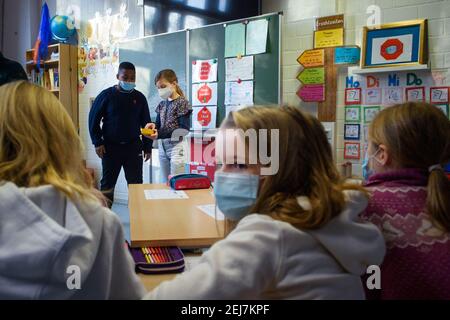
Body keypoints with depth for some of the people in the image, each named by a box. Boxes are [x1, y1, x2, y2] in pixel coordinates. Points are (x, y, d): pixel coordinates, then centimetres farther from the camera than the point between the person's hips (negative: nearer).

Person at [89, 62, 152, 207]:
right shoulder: (107, 95, -4)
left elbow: (146, 123, 9)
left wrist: (147, 147, 6)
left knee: (136, 183, 5)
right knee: (107, 183, 7)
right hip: (110, 146, -2)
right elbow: (93, 118, -1)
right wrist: (97, 142, -8)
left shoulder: (139, 97, 4)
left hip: (133, 147, 2)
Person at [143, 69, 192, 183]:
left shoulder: (182, 102, -10)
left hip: (176, 145, -7)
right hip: (162, 146, 7)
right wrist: (153, 126, -8)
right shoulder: (162, 104, 11)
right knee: (165, 183, 11)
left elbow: (184, 128, -17)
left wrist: (160, 134, -24)